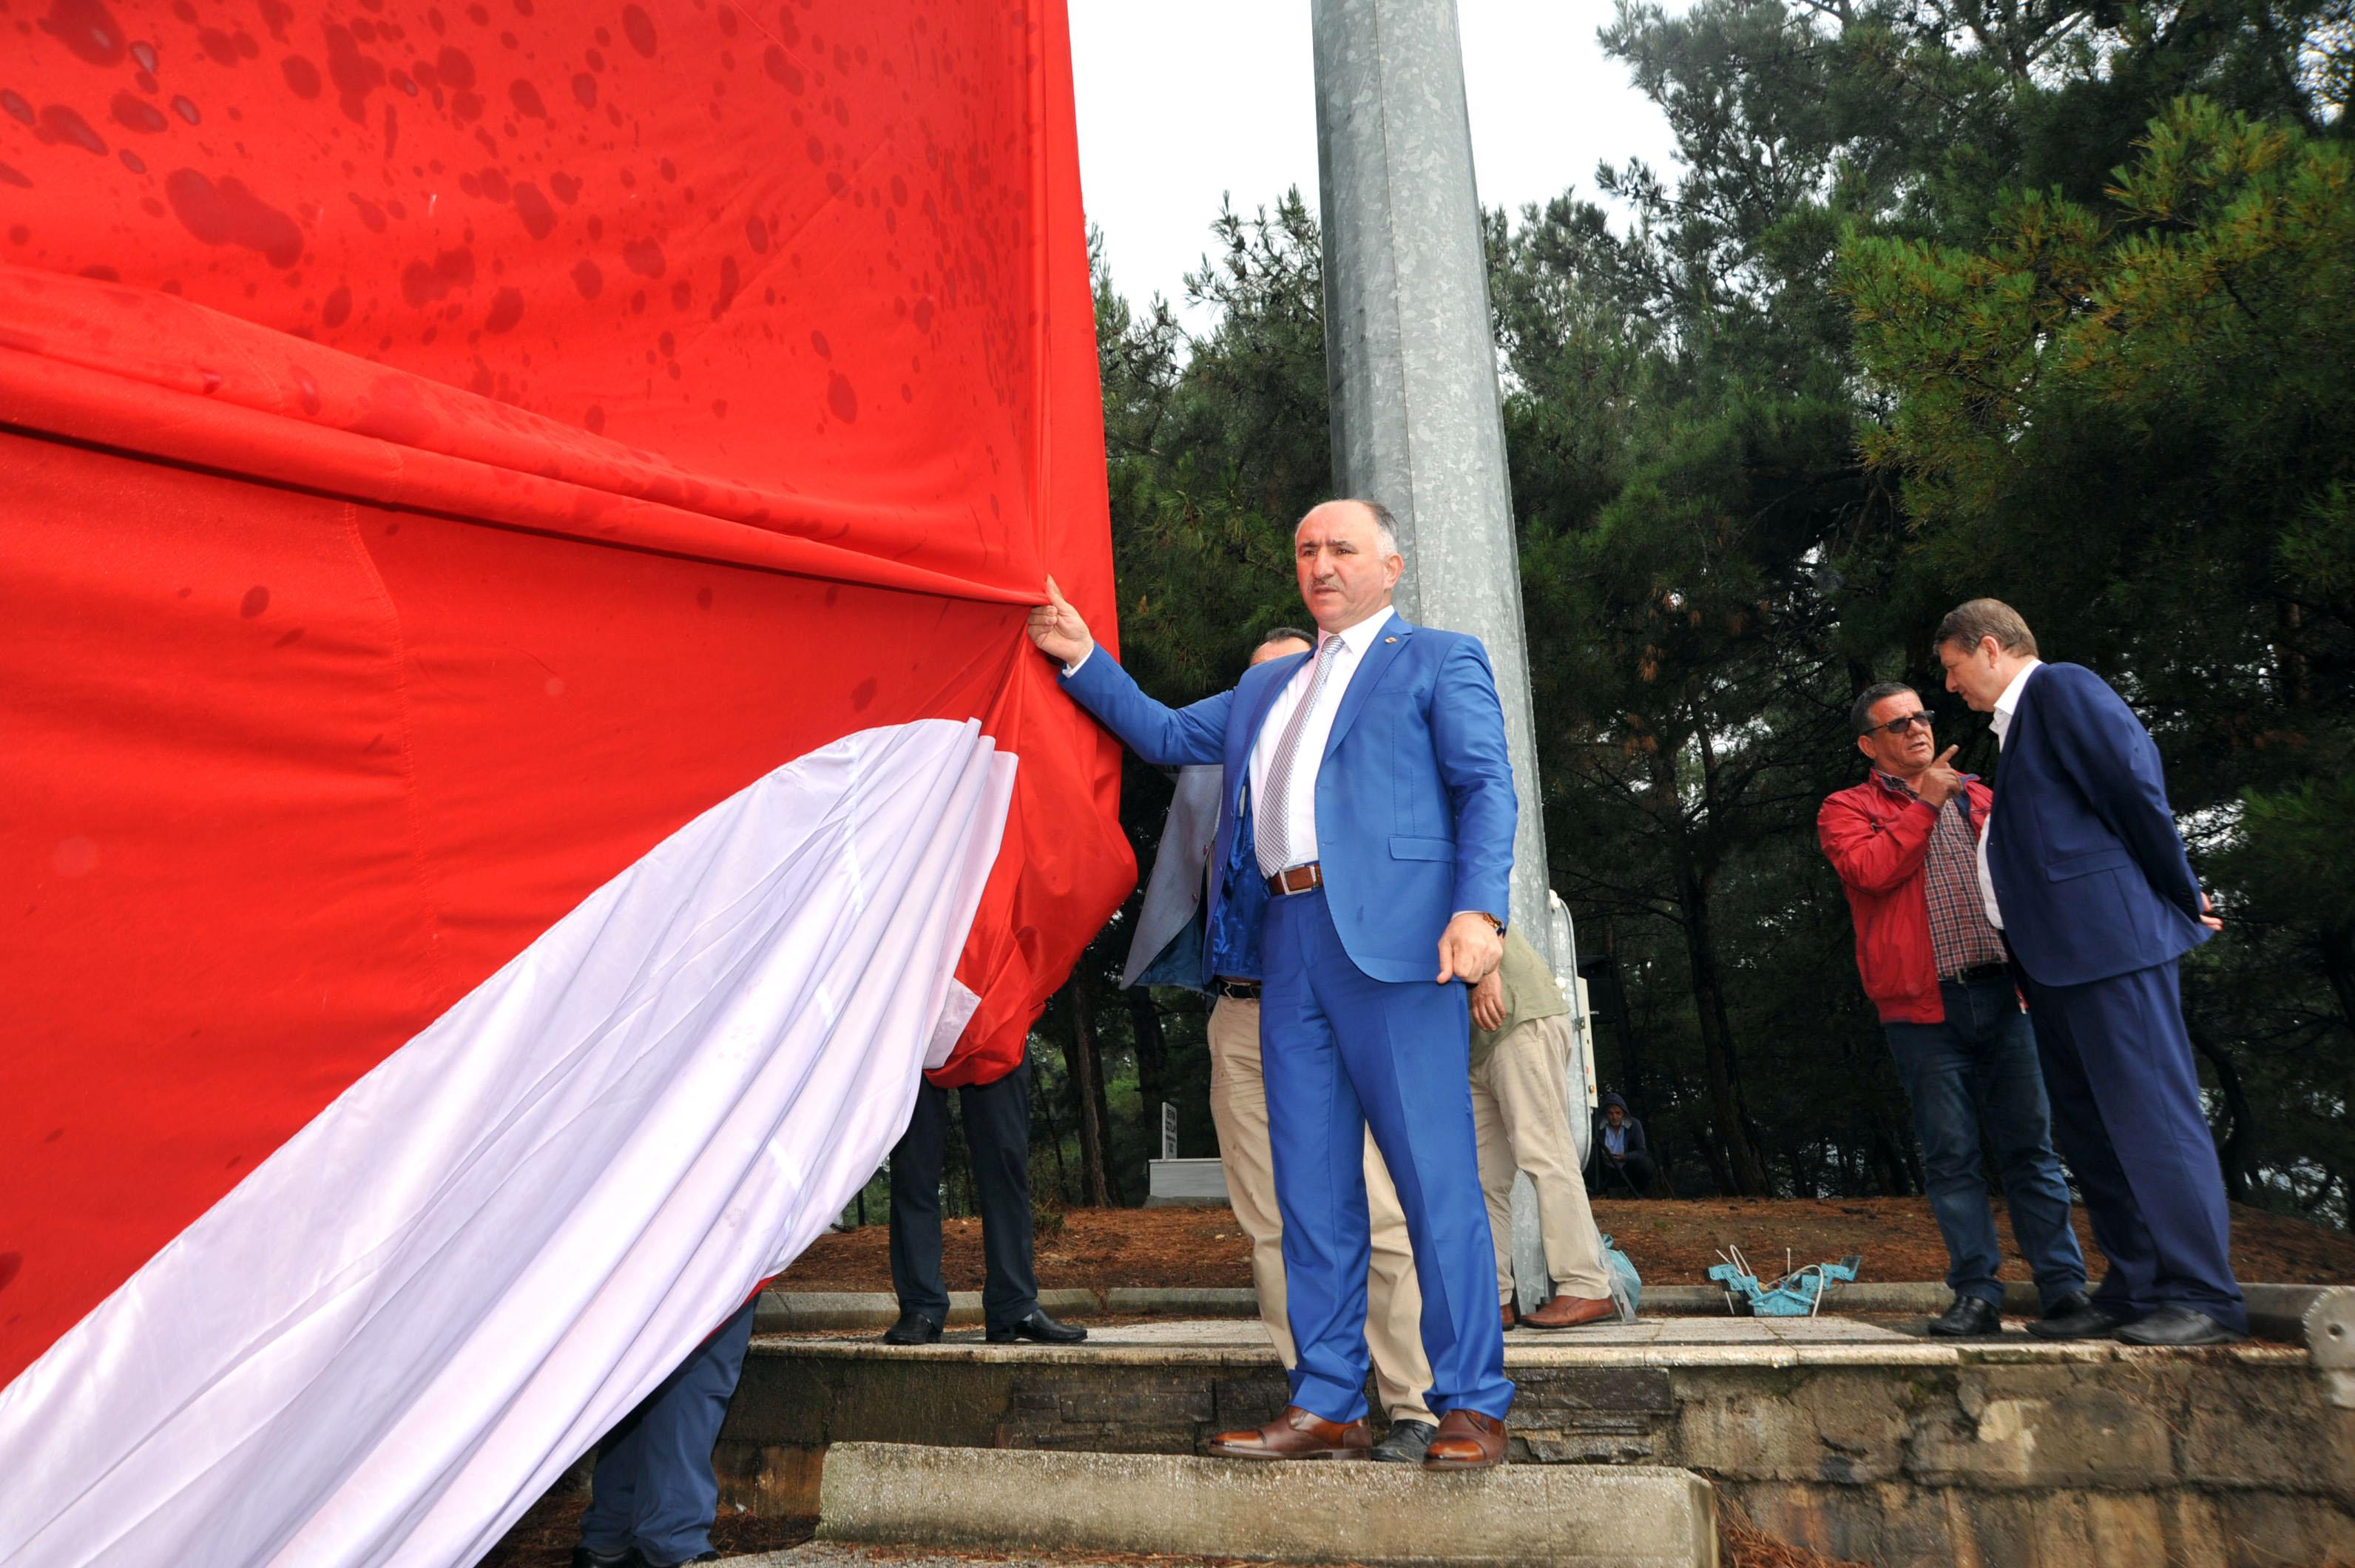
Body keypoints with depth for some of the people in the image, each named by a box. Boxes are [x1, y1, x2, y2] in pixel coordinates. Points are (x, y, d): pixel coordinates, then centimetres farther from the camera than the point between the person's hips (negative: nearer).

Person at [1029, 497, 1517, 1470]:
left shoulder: (1440, 661, 8)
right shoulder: (1267, 687, 27)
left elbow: (1487, 787, -3)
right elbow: (1168, 736, 30)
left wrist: (1480, 909, -18)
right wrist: (1084, 661, 19)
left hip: (1392, 940, -6)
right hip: (1288, 942, 6)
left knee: (1437, 1178, -4)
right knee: (1312, 1188, 7)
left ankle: (1472, 1409, 5)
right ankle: (1326, 1408, 15)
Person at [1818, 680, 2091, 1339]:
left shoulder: (1977, 798, 20)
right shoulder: (1847, 809, 8)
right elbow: (1868, 870, -12)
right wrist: (1925, 804, -5)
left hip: (2002, 996, 3)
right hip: (1924, 1008, -3)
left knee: (2030, 1146, 3)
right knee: (1951, 1155, 1)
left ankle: (2065, 1288, 8)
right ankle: (1977, 1293, 7)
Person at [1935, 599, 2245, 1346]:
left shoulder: (2061, 687, -5)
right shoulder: (2019, 721, 24)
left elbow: (2136, 785, -12)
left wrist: (2179, 896, -5)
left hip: (2107, 940, -10)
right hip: (2058, 957, 11)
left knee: (2151, 1115, -8)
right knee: (2087, 1129, 11)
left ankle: (2203, 1297, -3)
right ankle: (2135, 1287, 18)